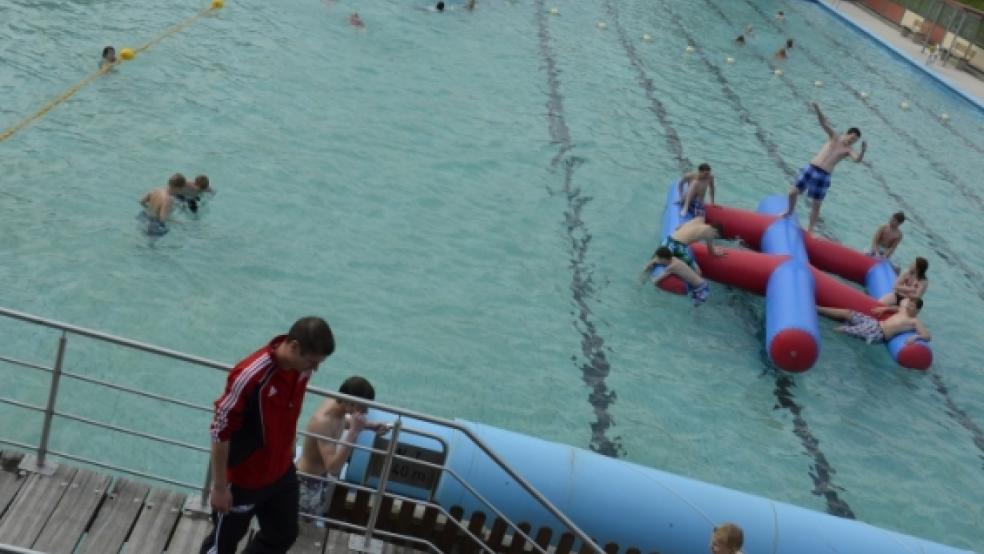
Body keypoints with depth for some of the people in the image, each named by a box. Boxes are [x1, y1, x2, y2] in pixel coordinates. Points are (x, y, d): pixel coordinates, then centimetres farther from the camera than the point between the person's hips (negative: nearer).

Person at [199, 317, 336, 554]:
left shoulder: (301, 368, -11)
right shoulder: (250, 376, -33)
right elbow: (220, 432, -24)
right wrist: (219, 486, -17)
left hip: (282, 472, 7)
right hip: (243, 478, -7)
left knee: (283, 535, 22)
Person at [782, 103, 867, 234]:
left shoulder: (848, 150, 3)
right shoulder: (834, 137, 8)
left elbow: (857, 159, -16)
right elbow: (824, 122, -3)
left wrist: (863, 151, -37)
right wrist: (817, 109, -18)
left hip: (823, 176, -1)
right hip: (810, 168, 1)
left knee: (816, 204, 4)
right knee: (793, 192, 2)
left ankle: (810, 230, 18)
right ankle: (789, 211, 32)